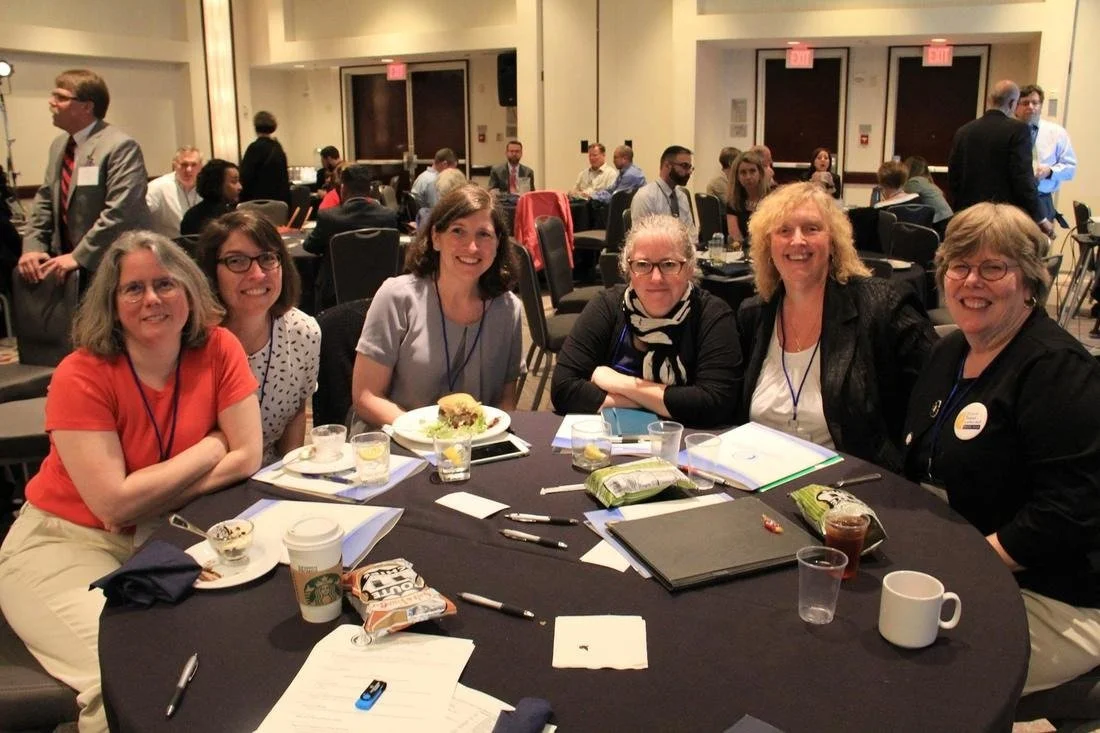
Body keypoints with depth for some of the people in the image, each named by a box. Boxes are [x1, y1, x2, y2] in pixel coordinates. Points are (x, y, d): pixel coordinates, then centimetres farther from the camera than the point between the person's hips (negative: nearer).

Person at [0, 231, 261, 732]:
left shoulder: (218, 349, -8)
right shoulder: (81, 377, -17)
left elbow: (247, 458, -10)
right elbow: (114, 503, -21)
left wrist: (148, 496, -17)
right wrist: (209, 448, -12)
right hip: (67, 541, -3)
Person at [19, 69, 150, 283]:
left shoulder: (120, 146, -16)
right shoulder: (58, 145, 12)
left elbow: (119, 211, -24)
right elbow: (44, 201, 15)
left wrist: (79, 257, -24)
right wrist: (32, 247, -1)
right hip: (68, 265, 8)